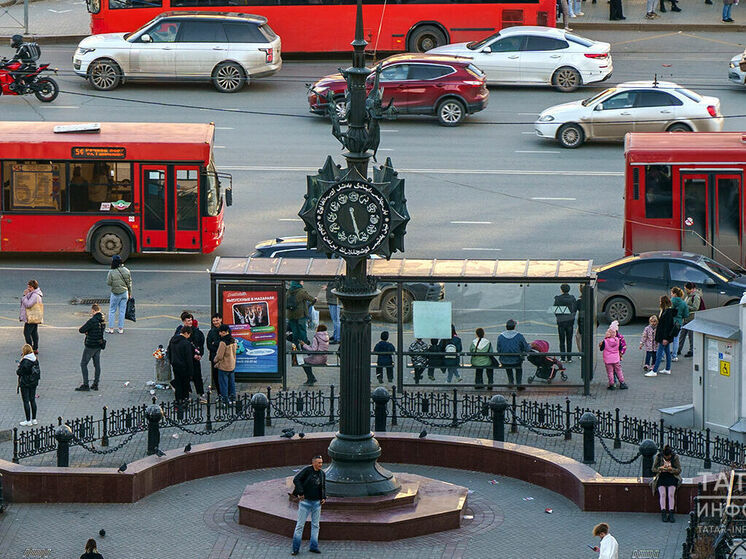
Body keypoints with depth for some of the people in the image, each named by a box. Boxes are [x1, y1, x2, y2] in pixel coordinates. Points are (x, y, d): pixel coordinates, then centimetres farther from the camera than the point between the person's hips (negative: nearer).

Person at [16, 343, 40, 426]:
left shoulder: (24, 361, -21)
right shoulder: (35, 360, 0)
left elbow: (19, 372, -16)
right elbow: (38, 370, 8)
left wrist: (18, 367, 3)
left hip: (25, 383, -7)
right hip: (33, 383, 7)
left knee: (26, 401, 1)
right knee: (32, 400, 15)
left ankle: (28, 421, 3)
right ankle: (34, 419, 20)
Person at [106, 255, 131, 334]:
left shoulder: (111, 272, -18)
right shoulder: (126, 271, -4)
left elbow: (108, 283, -12)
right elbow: (129, 283, 4)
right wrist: (130, 293, 14)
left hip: (115, 294, -3)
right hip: (125, 293, 3)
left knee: (112, 311, 10)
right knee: (122, 311, 10)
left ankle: (111, 328, 12)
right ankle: (121, 328, 14)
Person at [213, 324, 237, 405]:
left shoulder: (223, 342, -23)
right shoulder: (233, 341, 2)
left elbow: (219, 356, -20)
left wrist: (215, 360, 1)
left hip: (224, 367, -8)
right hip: (232, 366, 8)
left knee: (223, 382, 3)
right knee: (231, 382, 17)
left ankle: (225, 398, 6)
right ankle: (232, 397, 26)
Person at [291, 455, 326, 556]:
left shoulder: (322, 474, 7)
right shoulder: (307, 470, -11)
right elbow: (296, 479, -19)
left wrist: (324, 497, 6)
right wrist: (300, 493, -21)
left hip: (317, 502, 5)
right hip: (305, 501, -5)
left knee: (315, 525, 8)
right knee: (300, 524, -2)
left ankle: (313, 547, 16)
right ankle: (295, 548, 2)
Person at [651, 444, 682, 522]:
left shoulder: (675, 457, -1)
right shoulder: (658, 457, 0)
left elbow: (679, 470, 0)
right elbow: (653, 469, 3)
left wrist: (672, 469, -21)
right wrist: (660, 468, -18)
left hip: (672, 477, 0)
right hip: (661, 477, 0)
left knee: (671, 494, -26)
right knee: (662, 494, -25)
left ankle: (671, 514, -29)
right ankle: (663, 514, -28)